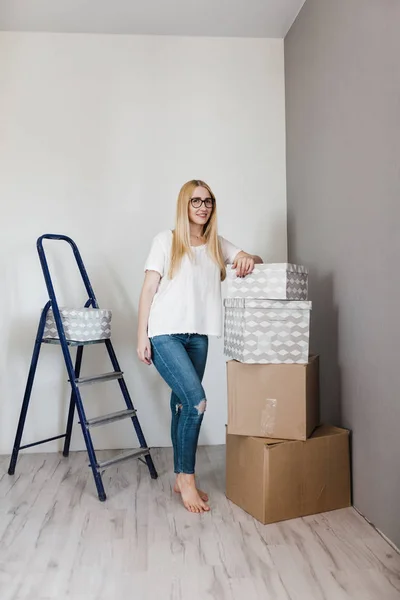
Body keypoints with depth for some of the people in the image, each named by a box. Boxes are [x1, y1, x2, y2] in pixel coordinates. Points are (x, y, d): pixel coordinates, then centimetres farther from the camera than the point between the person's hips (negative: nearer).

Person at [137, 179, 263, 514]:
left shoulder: (217, 245, 13)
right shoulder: (166, 241, 1)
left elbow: (252, 260, 14)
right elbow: (149, 290, -2)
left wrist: (248, 259, -12)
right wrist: (142, 336, -7)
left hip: (198, 336, 4)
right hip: (165, 335, -4)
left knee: (184, 404, 10)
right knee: (196, 401, -14)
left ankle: (182, 478, 23)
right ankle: (187, 479, 3)